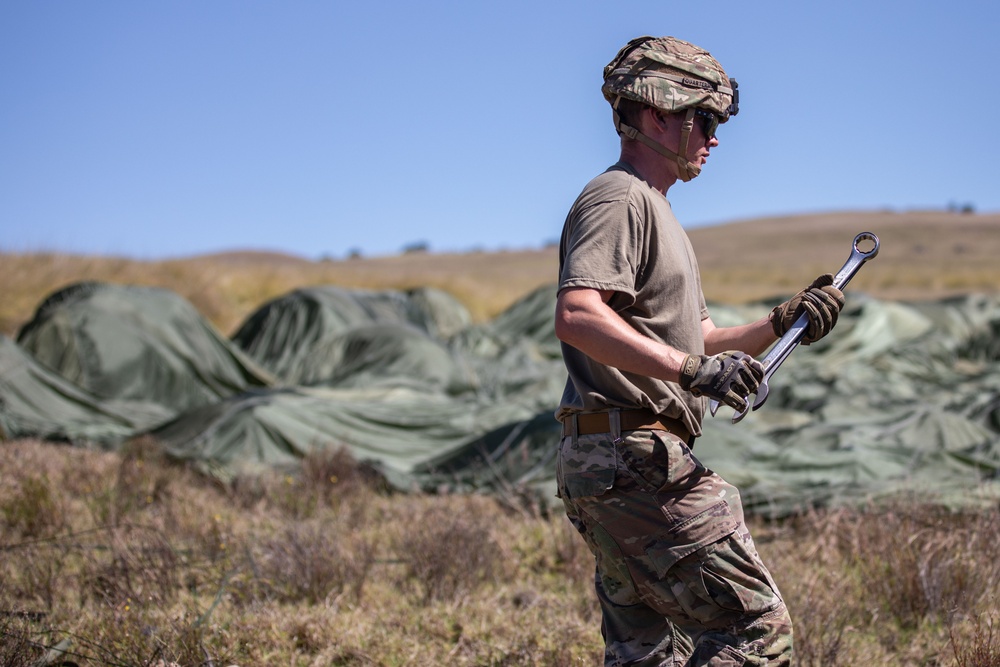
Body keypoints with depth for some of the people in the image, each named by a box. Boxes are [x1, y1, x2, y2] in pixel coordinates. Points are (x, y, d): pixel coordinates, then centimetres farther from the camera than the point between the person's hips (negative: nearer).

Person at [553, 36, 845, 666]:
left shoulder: (655, 211, 26)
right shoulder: (619, 199, -8)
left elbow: (700, 342, 26)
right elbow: (576, 316, -25)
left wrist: (782, 324, 10)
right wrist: (691, 368, -30)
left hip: (620, 465, 11)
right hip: (633, 456, -11)